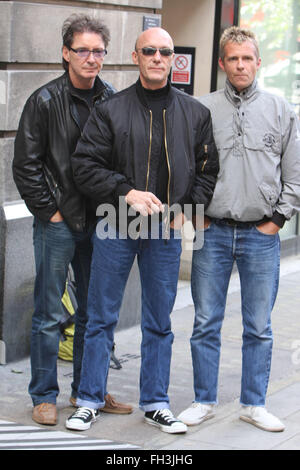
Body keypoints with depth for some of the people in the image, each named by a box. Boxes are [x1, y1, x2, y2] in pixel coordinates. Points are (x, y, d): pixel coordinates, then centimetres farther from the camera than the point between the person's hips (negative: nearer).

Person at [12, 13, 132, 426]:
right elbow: (25, 165, -6)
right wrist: (49, 210, -9)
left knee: (94, 311, 12)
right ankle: (44, 396, 12)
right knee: (50, 315, 2)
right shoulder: (45, 101, -6)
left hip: (99, 222, 4)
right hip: (57, 223, -4)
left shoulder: (112, 100, 5)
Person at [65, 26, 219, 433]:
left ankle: (156, 403, 20)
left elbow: (208, 170, 11)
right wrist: (127, 192, -18)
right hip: (115, 229, -2)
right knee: (102, 318, 5)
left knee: (160, 322, 10)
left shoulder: (195, 113, 5)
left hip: (166, 231, 2)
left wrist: (186, 209, -2)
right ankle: (90, 400, 16)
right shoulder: (110, 110, -2)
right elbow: (86, 165, -6)